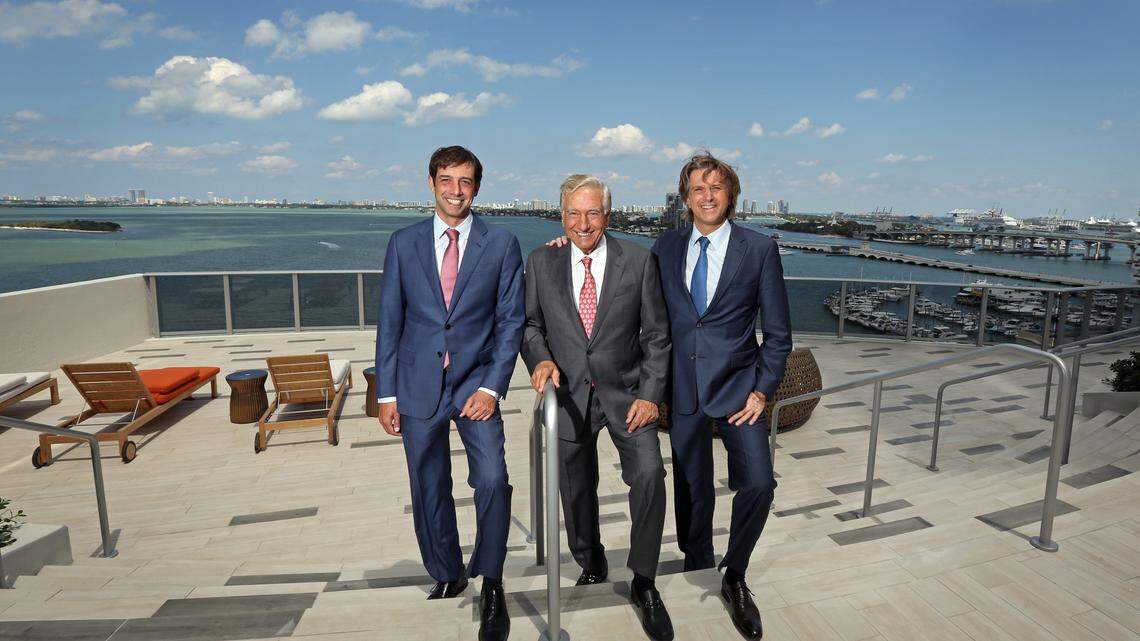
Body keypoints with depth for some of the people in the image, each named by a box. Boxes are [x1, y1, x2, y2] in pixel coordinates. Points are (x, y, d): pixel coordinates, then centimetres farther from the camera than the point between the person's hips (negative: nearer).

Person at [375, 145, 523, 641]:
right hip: (418, 385, 2)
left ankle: (491, 583, 6)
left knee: (492, 480, -16)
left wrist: (492, 387, -10)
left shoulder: (502, 245, 1)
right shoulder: (404, 242, 5)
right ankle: (446, 576, 33)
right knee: (429, 490, 11)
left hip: (476, 382, -2)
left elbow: (511, 321, -1)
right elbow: (389, 320, 6)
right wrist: (386, 393, 2)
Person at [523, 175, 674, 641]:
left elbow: (656, 335, -2)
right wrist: (540, 357, -14)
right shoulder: (541, 263, 1)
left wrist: (650, 394, -10)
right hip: (568, 393, 2)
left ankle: (644, 584, 1)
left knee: (649, 474, -20)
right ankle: (589, 563, 42)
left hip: (625, 391, -1)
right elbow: (530, 322, 7)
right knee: (575, 490, 13)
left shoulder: (639, 261, -4)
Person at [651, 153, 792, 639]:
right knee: (691, 491, 10)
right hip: (681, 389, 2)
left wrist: (763, 390, -7)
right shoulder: (666, 247, 5)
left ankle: (734, 576, 15)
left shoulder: (760, 249, -3)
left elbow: (778, 331, -2)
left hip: (736, 386, -2)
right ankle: (697, 577, 31)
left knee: (758, 484, -11)